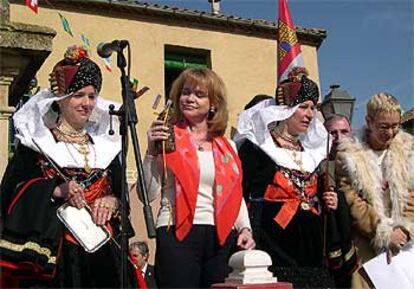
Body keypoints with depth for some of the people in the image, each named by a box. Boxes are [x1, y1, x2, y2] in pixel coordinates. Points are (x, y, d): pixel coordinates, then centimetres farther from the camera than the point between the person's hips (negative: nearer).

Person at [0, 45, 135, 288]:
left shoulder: (105, 143, 16)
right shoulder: (36, 141, 4)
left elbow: (121, 191, 16)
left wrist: (113, 201, -7)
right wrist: (57, 191, -17)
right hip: (51, 249, -3)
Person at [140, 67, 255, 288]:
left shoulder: (228, 147, 16)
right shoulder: (167, 139, 4)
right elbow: (148, 194, -2)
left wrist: (245, 228, 6)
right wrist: (152, 152, -11)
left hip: (222, 238, 4)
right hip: (177, 235, -4)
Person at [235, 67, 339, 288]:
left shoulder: (312, 150, 19)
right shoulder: (255, 146, -2)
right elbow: (239, 193, -10)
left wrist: (328, 201, 8)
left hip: (310, 248, 6)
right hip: (273, 246, -6)